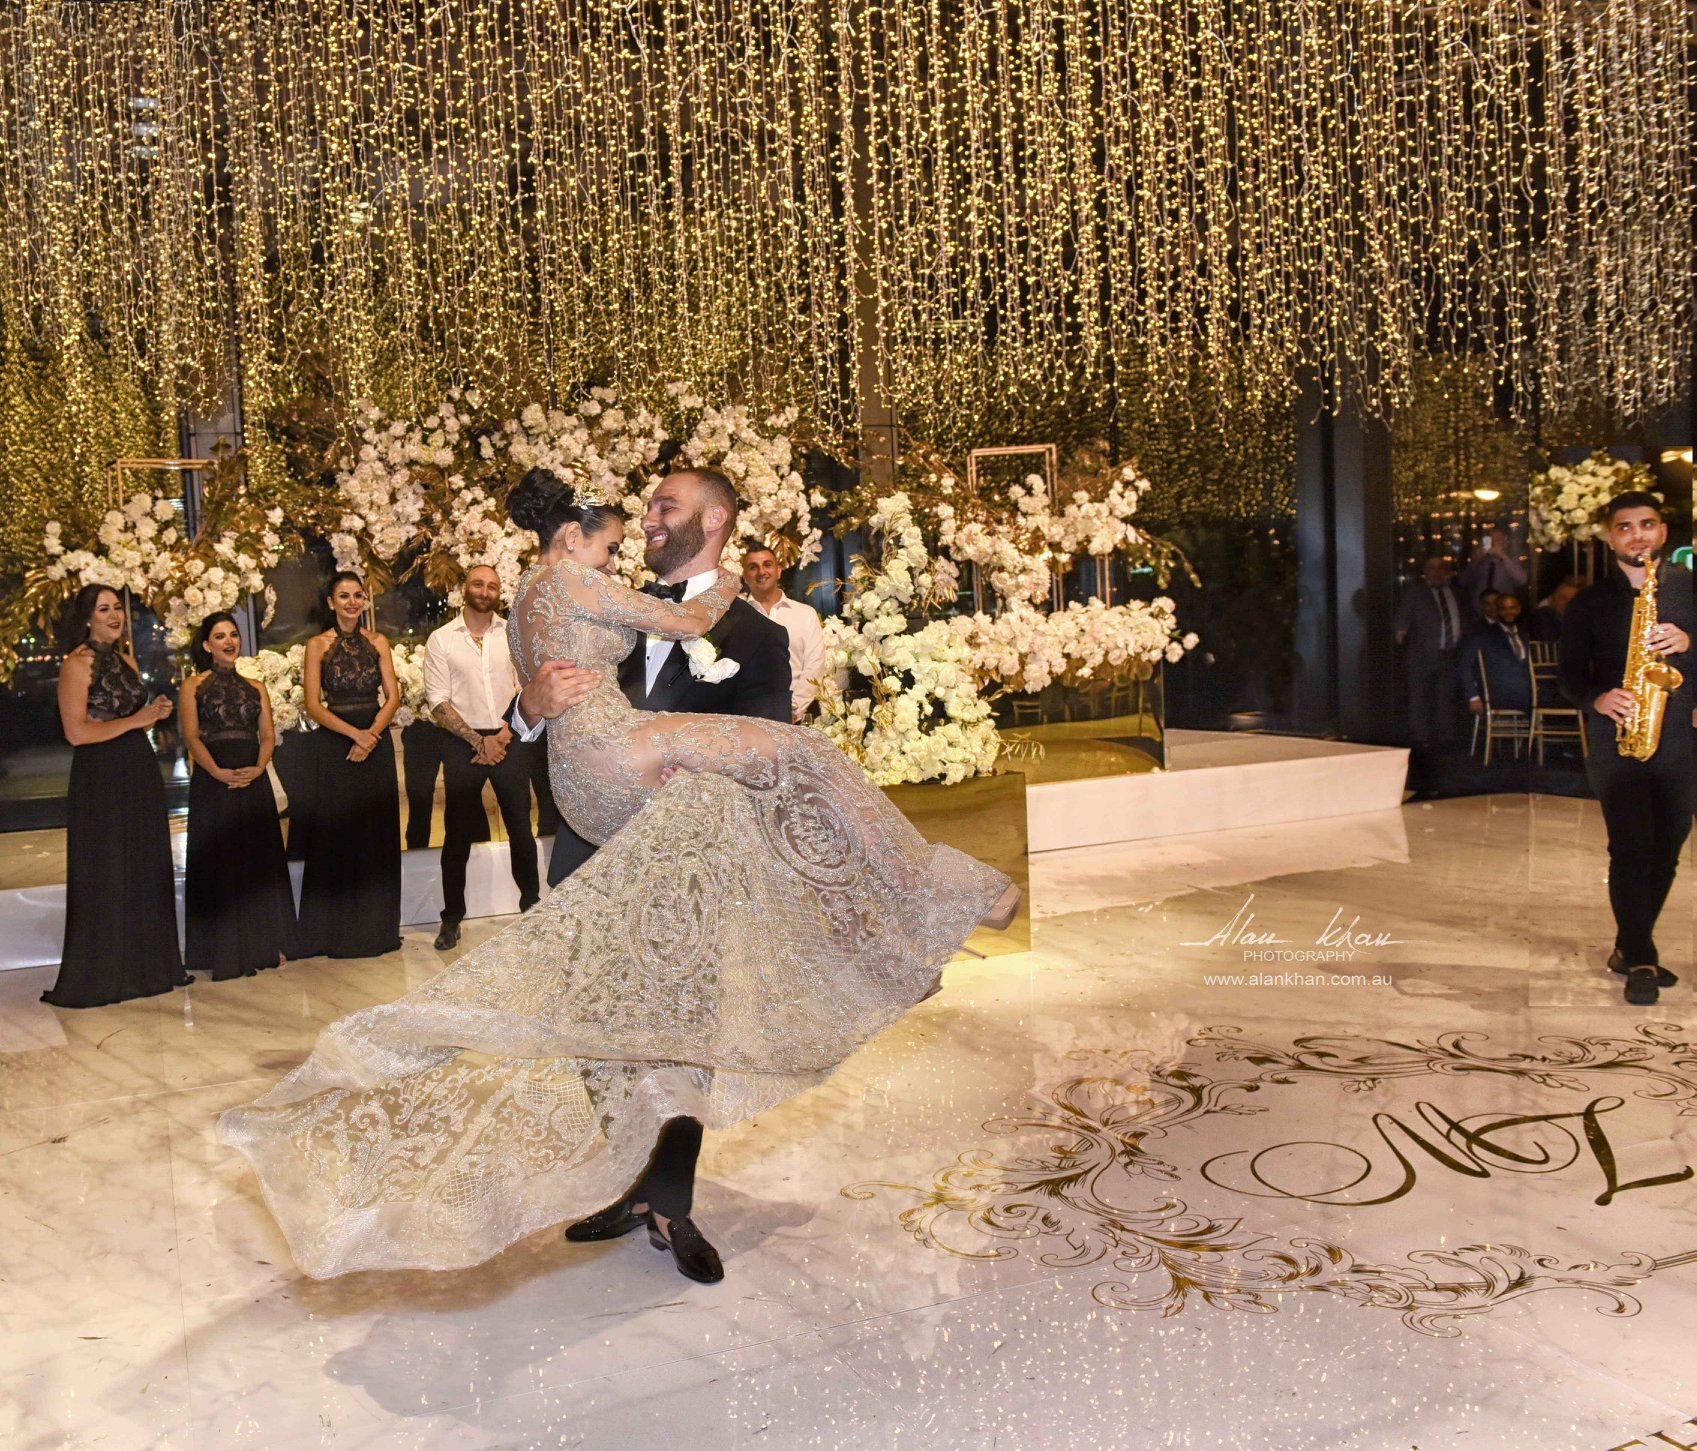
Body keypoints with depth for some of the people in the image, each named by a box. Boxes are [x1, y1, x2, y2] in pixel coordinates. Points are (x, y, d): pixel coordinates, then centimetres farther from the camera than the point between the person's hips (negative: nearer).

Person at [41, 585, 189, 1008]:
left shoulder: (125, 660, 14)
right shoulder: (77, 664, -10)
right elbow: (77, 732, -18)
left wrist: (155, 714, 2)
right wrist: (135, 720, -14)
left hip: (140, 774, 8)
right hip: (100, 781, -7)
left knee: (146, 871, 10)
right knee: (104, 877, -2)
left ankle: (148, 965, 19)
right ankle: (96, 978, 7)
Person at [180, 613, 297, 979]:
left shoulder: (255, 688, 14)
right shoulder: (193, 686, 5)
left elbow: (268, 735, 7)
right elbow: (191, 736, -5)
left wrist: (258, 768, -13)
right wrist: (218, 772, -19)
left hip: (253, 781, 3)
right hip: (212, 783, -3)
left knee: (259, 862, 4)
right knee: (218, 864, -2)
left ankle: (261, 945, 13)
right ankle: (223, 954, 4)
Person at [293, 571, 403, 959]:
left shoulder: (378, 642, 8)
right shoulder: (318, 645, 0)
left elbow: (393, 696, 2)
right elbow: (314, 705, -6)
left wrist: (372, 733, -14)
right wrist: (354, 733, -18)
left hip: (376, 742, 3)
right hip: (334, 744, -3)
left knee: (378, 833, 5)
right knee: (335, 834, -1)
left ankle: (377, 926, 13)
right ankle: (336, 929, 7)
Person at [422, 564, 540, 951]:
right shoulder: (441, 640, 2)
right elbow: (439, 702, -3)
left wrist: (504, 735, -9)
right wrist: (479, 741, -9)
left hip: (510, 741, 1)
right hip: (463, 743, -1)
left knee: (520, 824, 5)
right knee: (458, 832, 4)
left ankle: (531, 904, 19)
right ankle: (452, 918, 13)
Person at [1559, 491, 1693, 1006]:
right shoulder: (1588, 603, 9)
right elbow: (1571, 675, 7)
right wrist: (1597, 698, -13)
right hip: (1616, 741, -2)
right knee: (1631, 850, -10)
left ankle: (1630, 949, 22)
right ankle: (1640, 961, -4)